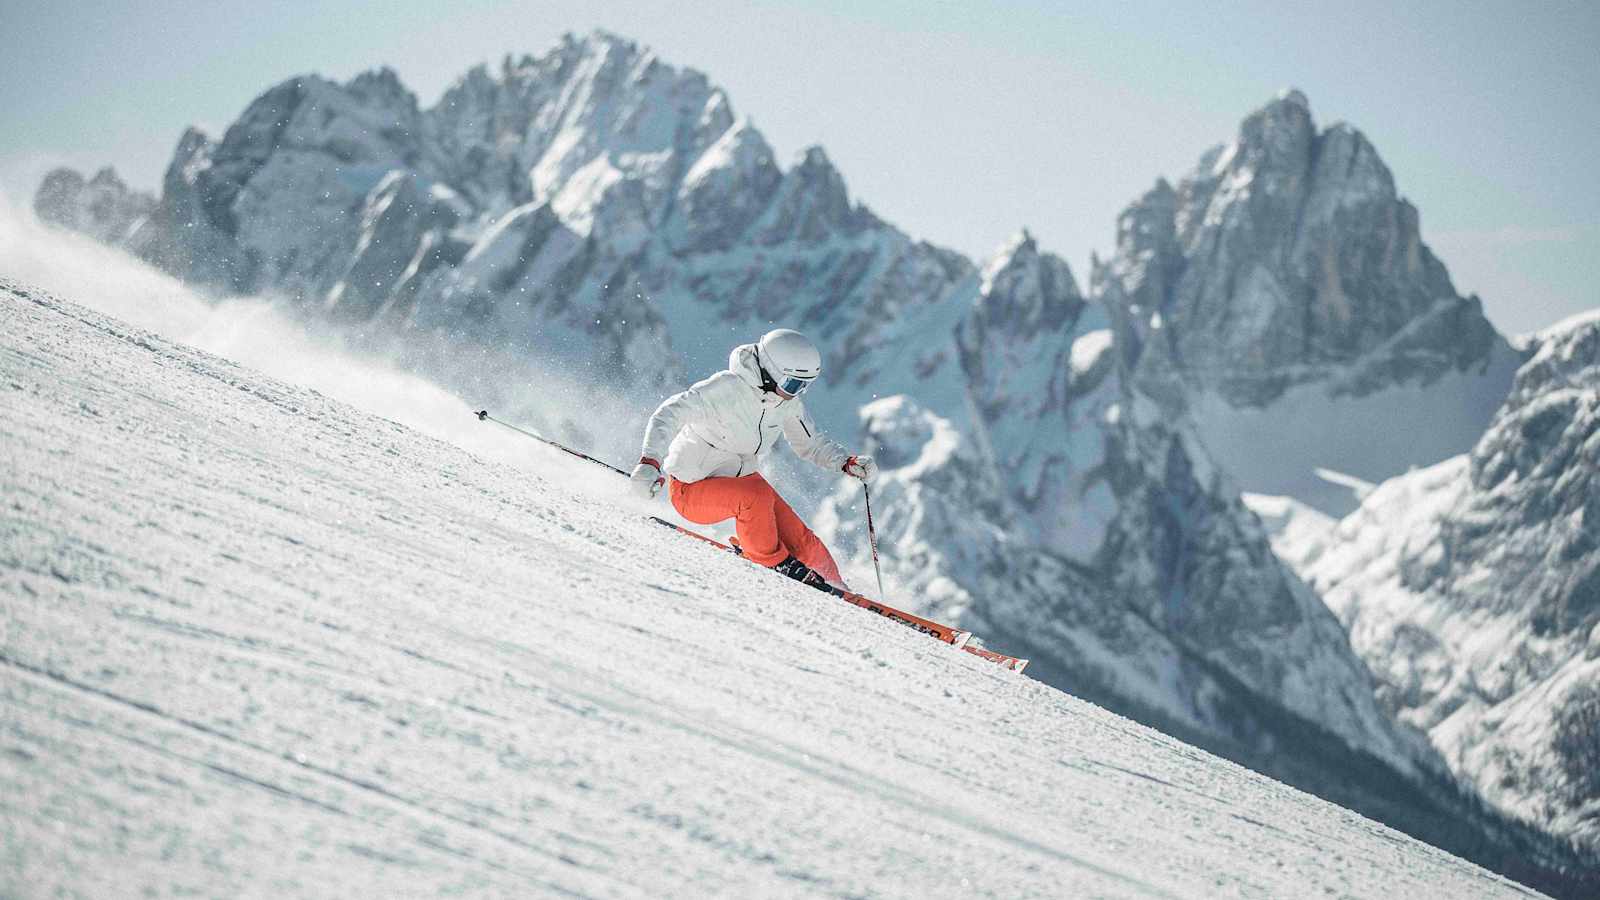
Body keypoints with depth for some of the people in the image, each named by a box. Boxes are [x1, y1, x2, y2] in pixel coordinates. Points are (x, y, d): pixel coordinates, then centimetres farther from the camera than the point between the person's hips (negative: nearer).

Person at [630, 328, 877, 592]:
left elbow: (811, 444, 10)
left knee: (801, 542, -7)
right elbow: (668, 415, -32)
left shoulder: (787, 402, -5)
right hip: (692, 489, -6)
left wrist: (848, 462, -8)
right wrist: (649, 463, -47)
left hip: (741, 476, 6)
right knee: (756, 495, -35)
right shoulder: (726, 388, -28)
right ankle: (773, 561, -10)